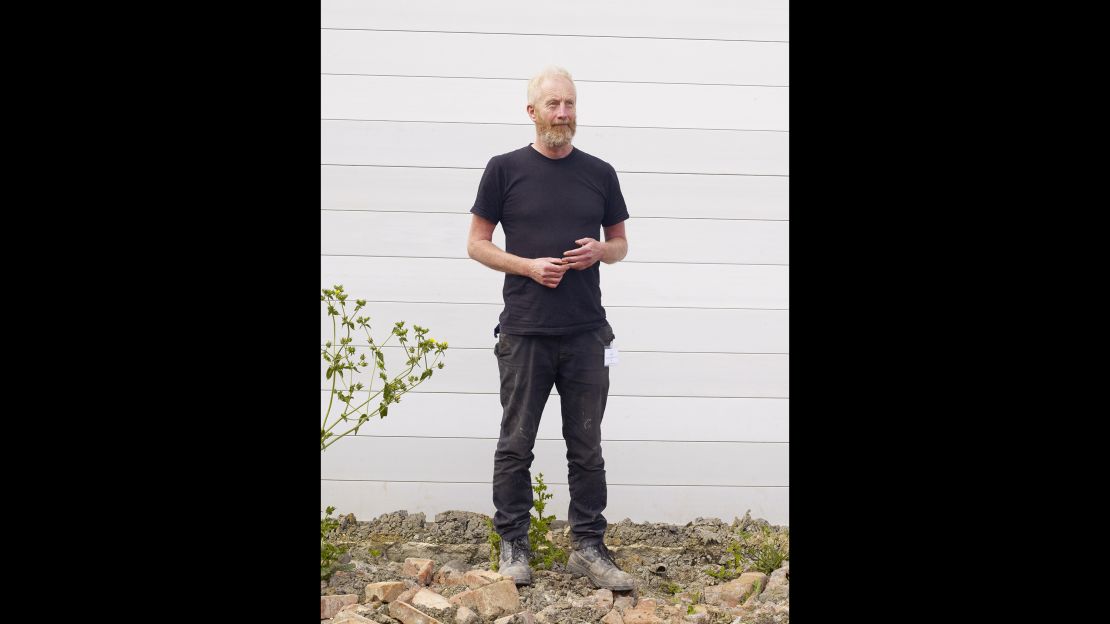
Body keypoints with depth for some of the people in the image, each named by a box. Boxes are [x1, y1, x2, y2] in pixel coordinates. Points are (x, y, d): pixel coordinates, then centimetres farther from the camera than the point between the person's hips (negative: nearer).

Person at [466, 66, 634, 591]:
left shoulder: (600, 173, 9)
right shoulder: (505, 169, 1)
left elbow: (620, 241, 18)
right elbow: (477, 243, 4)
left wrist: (600, 250, -6)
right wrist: (528, 265, -11)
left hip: (586, 334, 2)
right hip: (524, 334, -2)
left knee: (586, 449, 7)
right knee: (516, 445, 5)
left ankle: (588, 547, 16)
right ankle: (513, 545, 16)